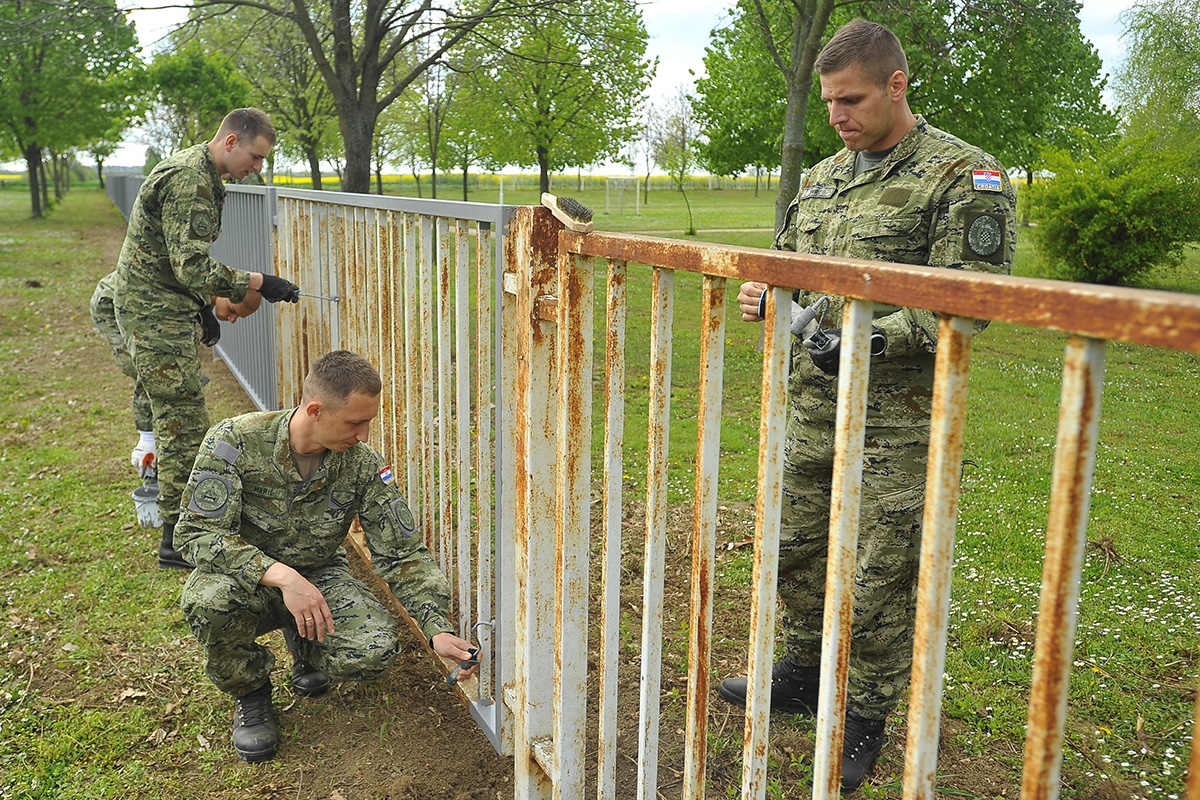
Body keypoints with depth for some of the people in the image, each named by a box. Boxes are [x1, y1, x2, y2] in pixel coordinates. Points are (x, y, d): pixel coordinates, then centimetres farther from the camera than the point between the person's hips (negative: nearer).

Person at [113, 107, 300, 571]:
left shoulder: (199, 174, 13)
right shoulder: (188, 181, -21)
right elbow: (192, 266, -28)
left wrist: (201, 306, 21)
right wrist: (258, 284, -26)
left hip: (171, 307, 11)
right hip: (153, 312, -11)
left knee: (176, 419, 17)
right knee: (183, 422, -9)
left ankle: (181, 516, 29)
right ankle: (178, 541, -3)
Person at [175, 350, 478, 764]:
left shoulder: (363, 463, -14)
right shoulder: (235, 442, -22)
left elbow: (402, 552, -11)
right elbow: (197, 532, -24)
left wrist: (437, 630, -23)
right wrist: (281, 575, -38)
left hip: (319, 576, 2)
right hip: (245, 575, -1)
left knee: (376, 649, -26)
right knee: (209, 600, -37)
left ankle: (306, 646, 13)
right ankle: (249, 691, -2)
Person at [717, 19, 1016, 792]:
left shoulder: (963, 177, -9)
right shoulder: (823, 176, 13)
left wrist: (874, 339, -24)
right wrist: (765, 294, -1)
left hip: (898, 418, -6)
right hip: (814, 406, 7)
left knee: (881, 576, 4)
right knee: (797, 546, 18)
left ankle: (865, 723, 24)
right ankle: (803, 675, 40)